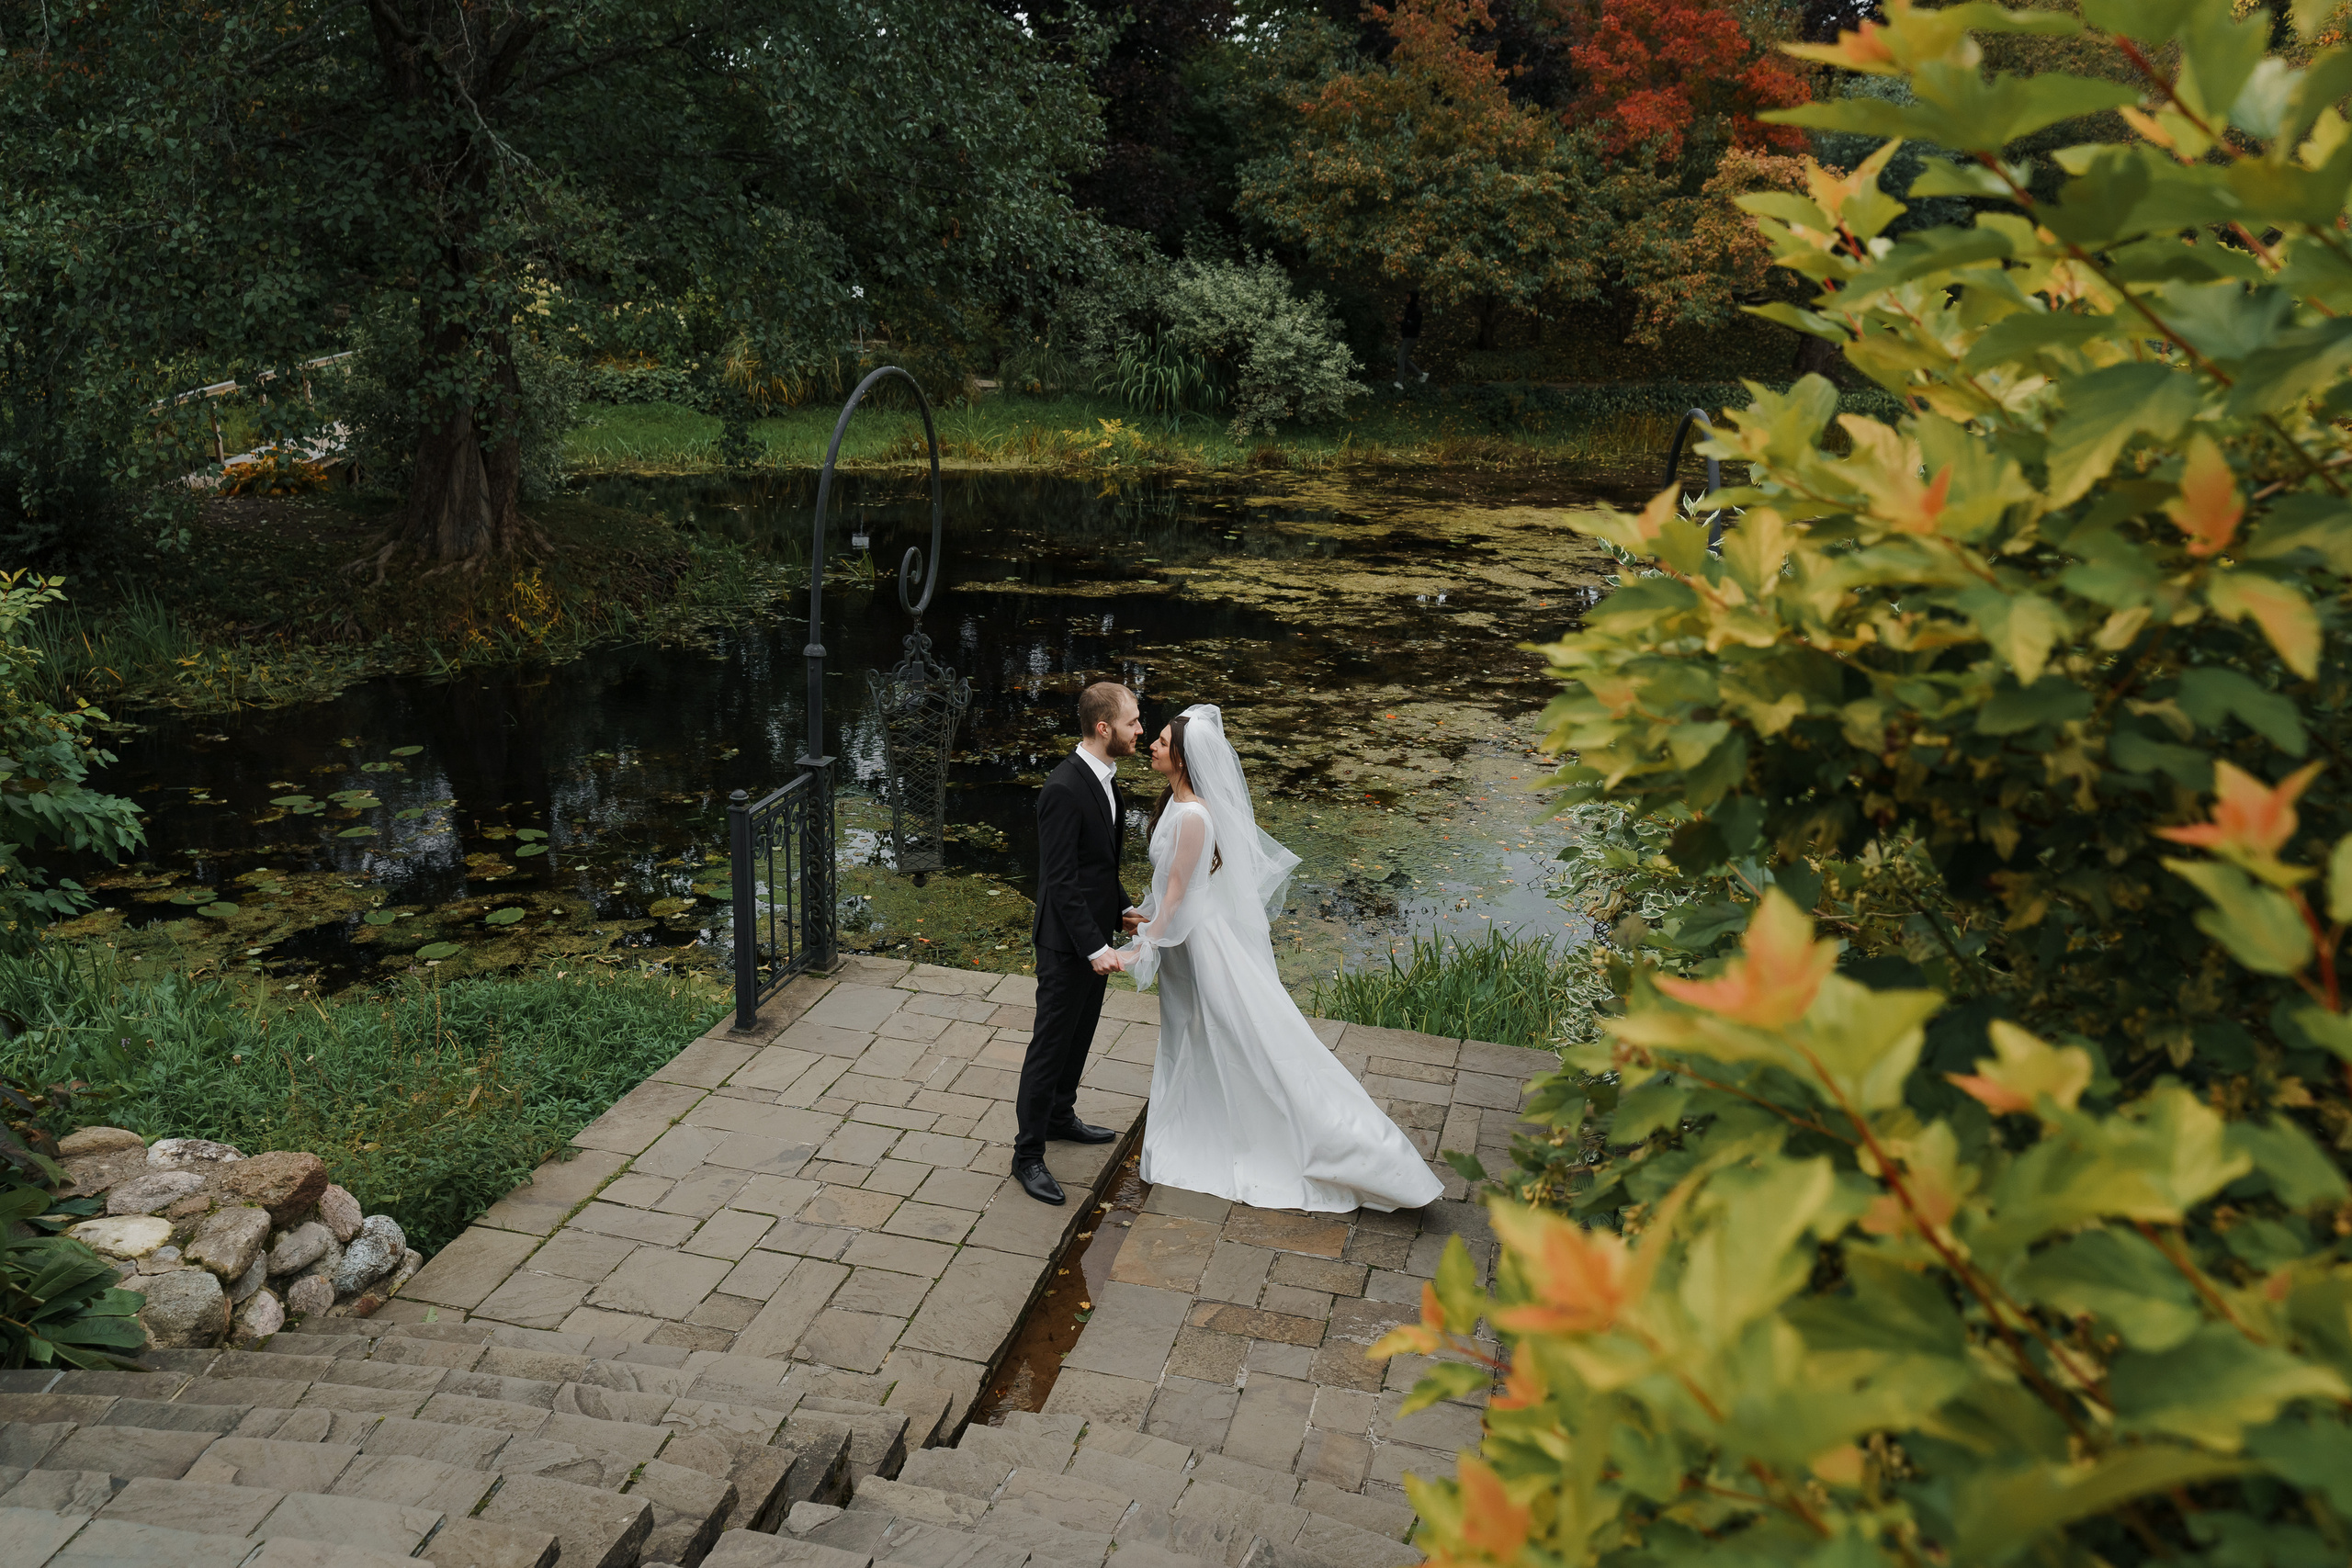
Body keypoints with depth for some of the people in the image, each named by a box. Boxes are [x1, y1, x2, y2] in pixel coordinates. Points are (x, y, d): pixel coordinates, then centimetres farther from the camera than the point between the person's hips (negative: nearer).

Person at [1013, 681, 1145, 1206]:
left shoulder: (1104, 775, 4)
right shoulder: (1063, 790, -27)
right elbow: (1061, 880, -26)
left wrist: (1123, 911, 11)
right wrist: (1094, 948, -25)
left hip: (1095, 932, 9)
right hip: (1067, 943, -9)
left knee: (1080, 1033, 24)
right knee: (1051, 1044, 2)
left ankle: (1060, 1116, 44)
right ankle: (1028, 1154, 14)